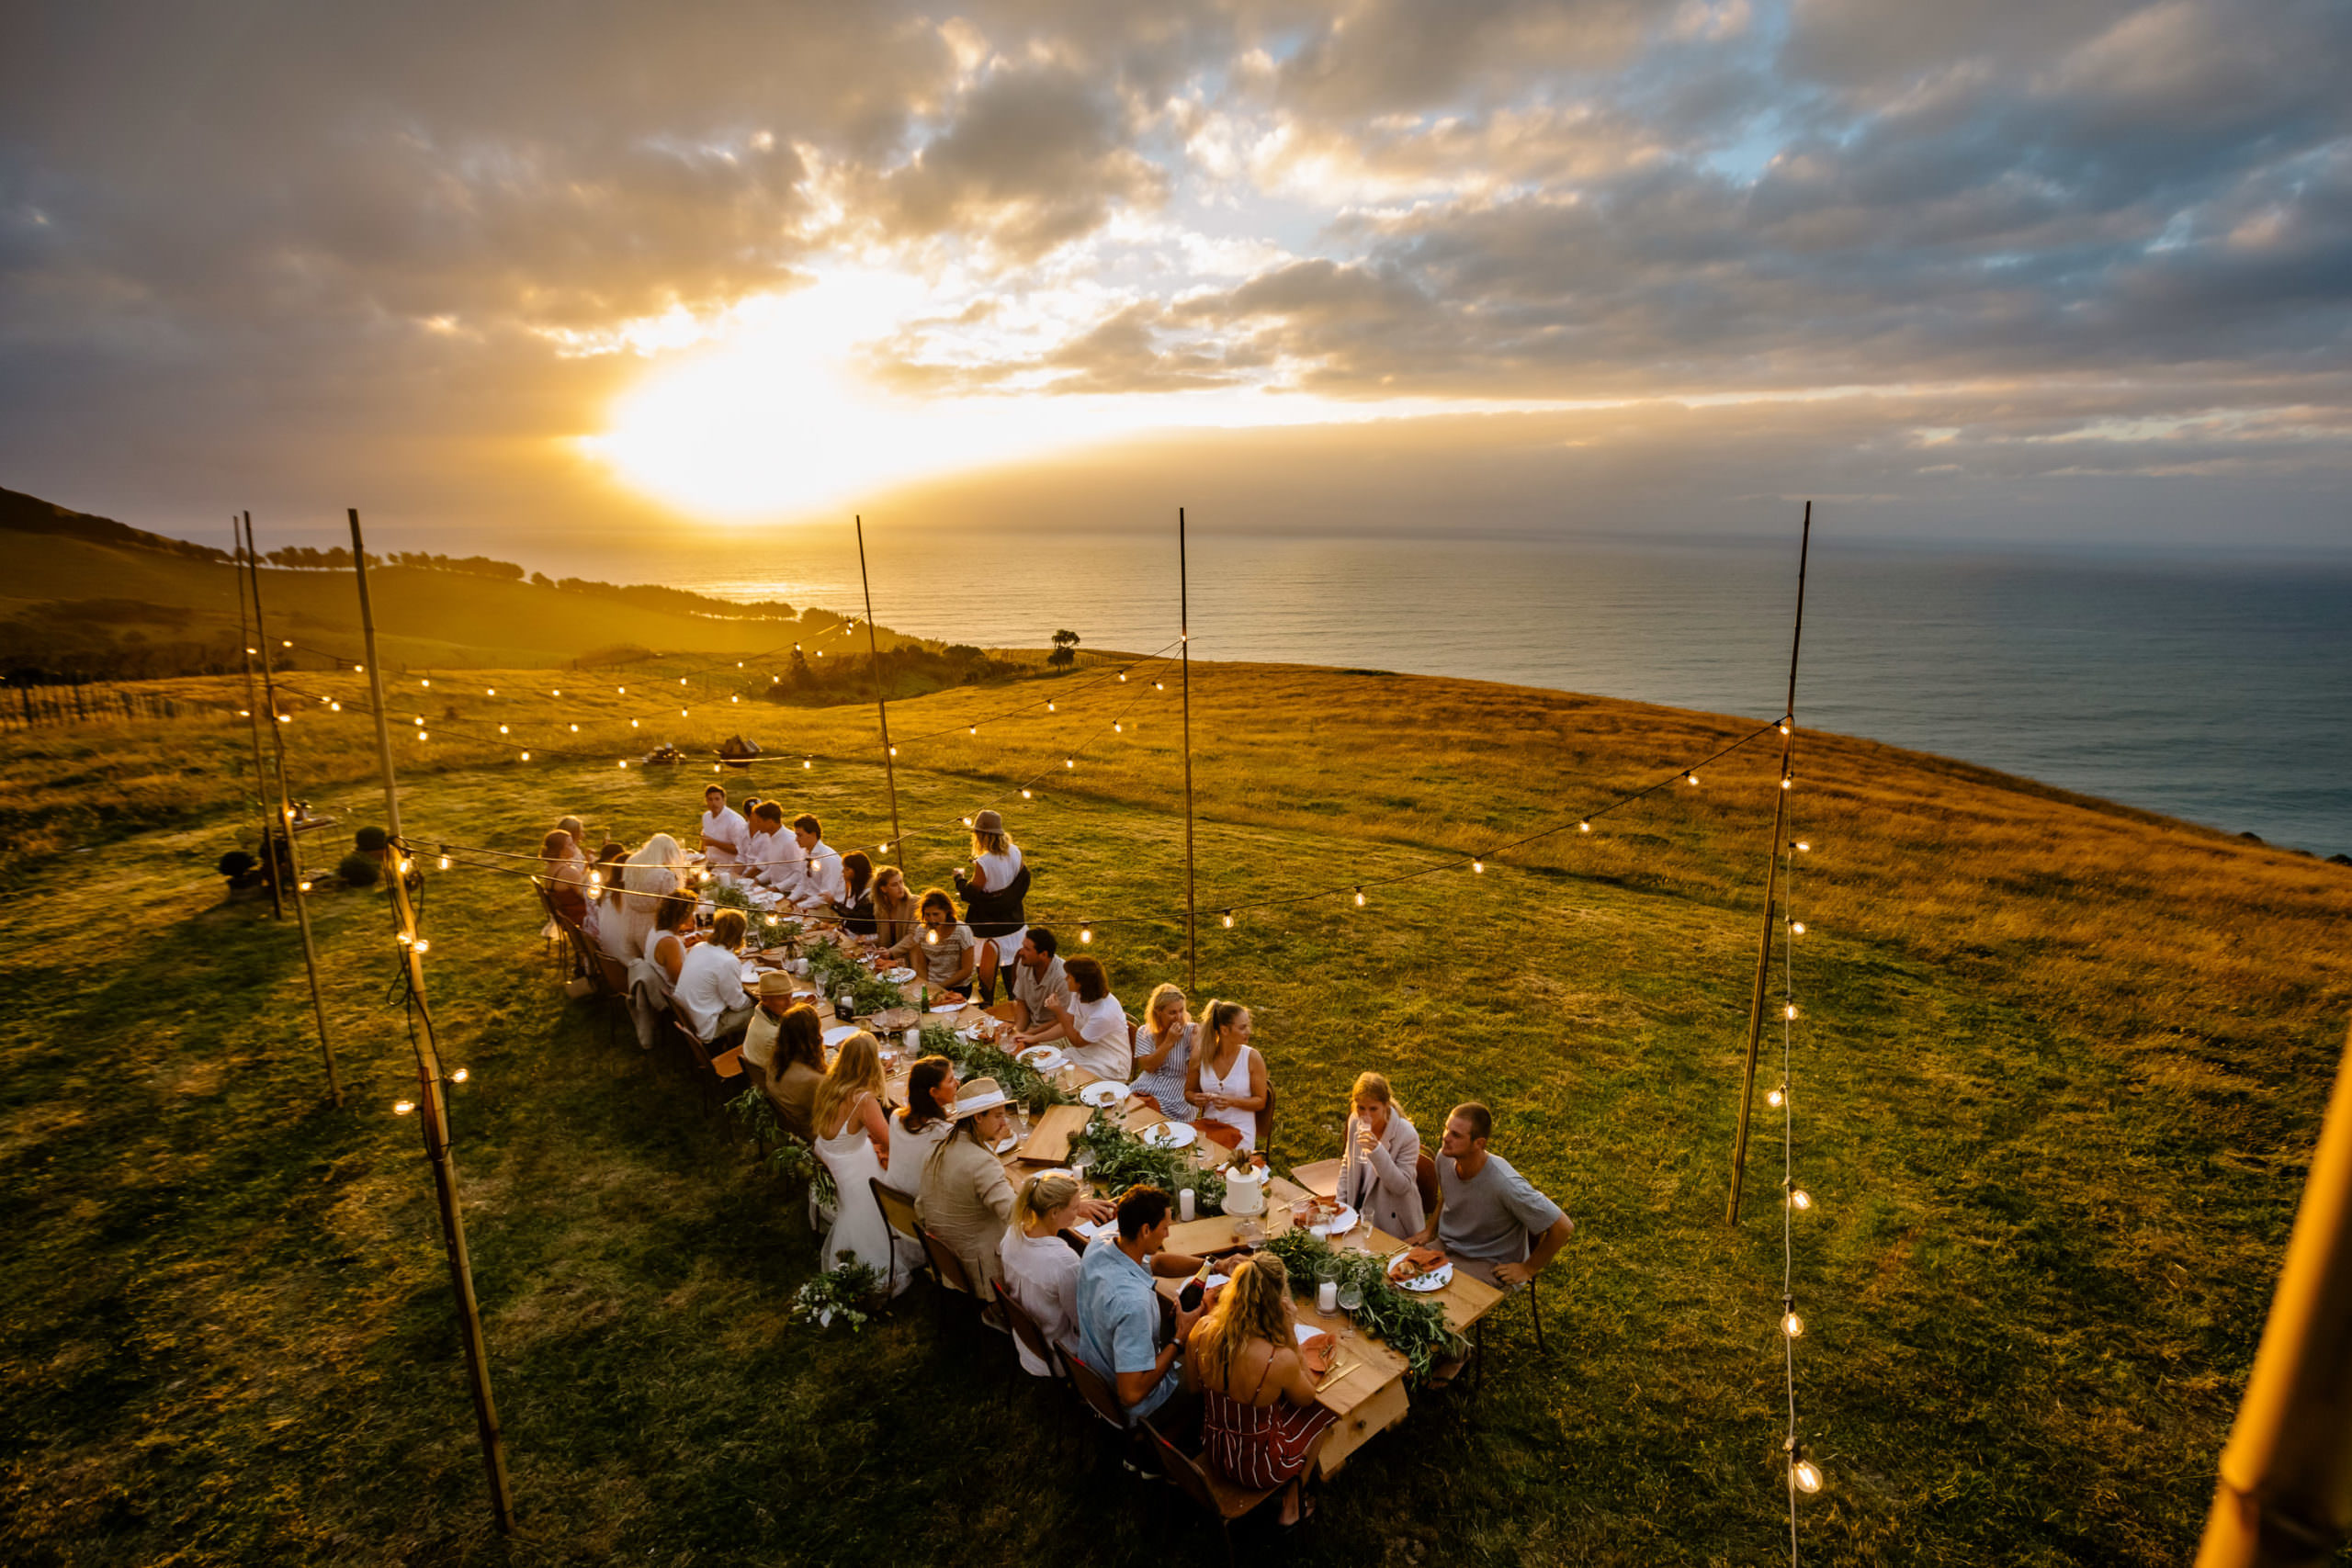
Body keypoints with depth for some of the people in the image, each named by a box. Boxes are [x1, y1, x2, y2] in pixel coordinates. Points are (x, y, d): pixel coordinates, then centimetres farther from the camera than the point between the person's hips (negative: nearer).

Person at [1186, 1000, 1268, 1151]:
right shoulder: (1200, 1057, -2)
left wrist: (1232, 1102, -18)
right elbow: (1189, 1091, 14)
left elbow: (1260, 1102, -1)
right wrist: (1196, 1099, -10)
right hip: (1207, 1124, 3)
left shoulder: (1252, 1058, -7)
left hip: (1240, 1131, -2)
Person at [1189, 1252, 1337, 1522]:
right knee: (1323, 1412, 22)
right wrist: (1292, 1338, -18)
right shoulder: (1281, 1359, -36)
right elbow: (1307, 1397, -11)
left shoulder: (1202, 1331, -23)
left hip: (1213, 1452, 4)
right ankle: (1290, 1505, 36)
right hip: (1258, 1468, -4)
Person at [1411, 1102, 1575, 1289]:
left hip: (1488, 1266, -6)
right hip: (1444, 1246, 6)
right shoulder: (1444, 1158, -10)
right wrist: (1429, 1230, 7)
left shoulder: (1504, 1184, -31)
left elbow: (1563, 1227, -22)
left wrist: (1528, 1269, -12)